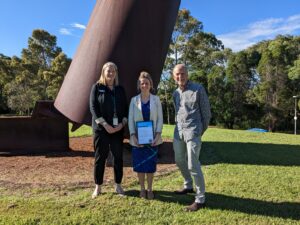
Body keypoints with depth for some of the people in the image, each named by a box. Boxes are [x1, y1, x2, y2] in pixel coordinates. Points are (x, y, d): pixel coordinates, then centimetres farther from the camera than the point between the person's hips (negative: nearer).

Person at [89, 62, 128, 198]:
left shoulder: (120, 89, 12)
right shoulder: (97, 87, 3)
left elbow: (125, 108, 10)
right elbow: (93, 107, -6)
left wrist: (122, 123, -7)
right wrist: (105, 124, -14)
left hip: (118, 129, 3)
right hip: (101, 128, -3)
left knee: (118, 157, 5)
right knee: (100, 157, 1)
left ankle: (118, 185, 17)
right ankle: (98, 187, 12)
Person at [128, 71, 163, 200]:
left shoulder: (156, 99, 2)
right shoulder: (134, 100, 2)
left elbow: (160, 118, 0)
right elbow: (130, 119, 0)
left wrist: (158, 135, -10)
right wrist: (133, 135, -11)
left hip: (152, 137, 0)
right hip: (138, 138, 0)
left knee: (150, 164, 5)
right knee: (139, 164, 5)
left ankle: (149, 189, 21)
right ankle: (142, 189, 22)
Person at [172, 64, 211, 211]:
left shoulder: (198, 89, -7)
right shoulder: (175, 93, 11)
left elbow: (206, 112, -2)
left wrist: (202, 130, 4)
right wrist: (179, 127, 17)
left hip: (192, 131, -7)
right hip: (178, 131, 7)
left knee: (193, 165, -9)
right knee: (179, 160, 17)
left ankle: (200, 199, 2)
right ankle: (188, 186, 39)